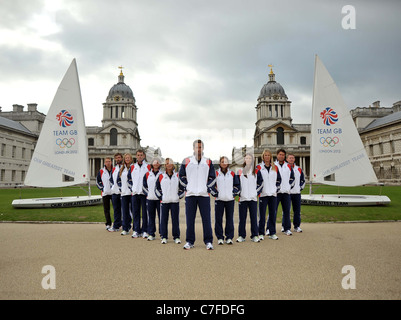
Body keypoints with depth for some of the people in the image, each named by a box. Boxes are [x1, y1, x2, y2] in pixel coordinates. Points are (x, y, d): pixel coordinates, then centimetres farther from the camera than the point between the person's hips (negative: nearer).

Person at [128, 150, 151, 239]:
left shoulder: (148, 166, 2)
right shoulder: (132, 167, 11)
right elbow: (129, 178, 20)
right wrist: (132, 186, 9)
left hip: (145, 193, -3)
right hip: (135, 192, 3)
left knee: (145, 212, 0)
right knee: (135, 212, 6)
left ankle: (145, 231, 8)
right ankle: (136, 230, 15)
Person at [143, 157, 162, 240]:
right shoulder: (147, 174, 10)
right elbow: (144, 186, 15)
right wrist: (147, 194, 5)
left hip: (160, 198, -2)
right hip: (150, 199, 2)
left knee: (161, 216, 0)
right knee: (151, 216, 6)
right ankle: (151, 234, 15)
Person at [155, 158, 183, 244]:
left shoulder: (178, 176, 5)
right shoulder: (161, 176, 5)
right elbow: (157, 188, 14)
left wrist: (179, 195, 3)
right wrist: (160, 196, 5)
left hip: (175, 201, 0)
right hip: (164, 201, 0)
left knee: (175, 219, 4)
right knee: (164, 219, 3)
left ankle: (176, 237, 13)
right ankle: (164, 237, 13)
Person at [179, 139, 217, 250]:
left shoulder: (208, 162, 10)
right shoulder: (186, 161, 8)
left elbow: (212, 177, 12)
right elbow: (181, 176, 10)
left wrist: (209, 188, 0)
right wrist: (185, 187, 2)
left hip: (204, 194, 0)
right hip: (190, 195, 0)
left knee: (206, 219, 1)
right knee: (190, 219, 5)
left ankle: (208, 241, 10)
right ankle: (190, 241, 16)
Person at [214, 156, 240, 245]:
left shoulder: (232, 174, 11)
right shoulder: (216, 174, 5)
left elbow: (237, 185, 13)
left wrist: (234, 193, 0)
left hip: (230, 200, 1)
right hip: (219, 200, -1)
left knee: (230, 219, 3)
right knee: (218, 219, -1)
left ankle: (229, 237, 12)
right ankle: (220, 238, 9)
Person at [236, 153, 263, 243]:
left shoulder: (256, 171, 9)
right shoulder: (240, 171, 7)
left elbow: (260, 183, 12)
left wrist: (257, 192, 3)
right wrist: (239, 193, 2)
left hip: (253, 198, 0)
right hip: (242, 198, 0)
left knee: (254, 217, 3)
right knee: (242, 218, 3)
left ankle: (254, 235, 12)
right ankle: (241, 236, 12)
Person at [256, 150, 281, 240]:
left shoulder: (275, 168, 12)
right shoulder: (258, 167, 1)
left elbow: (279, 179, 19)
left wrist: (276, 188, 8)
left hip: (273, 194, 3)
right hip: (263, 194, -3)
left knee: (273, 214, 7)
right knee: (262, 215, -1)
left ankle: (272, 233, 17)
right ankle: (261, 233, 8)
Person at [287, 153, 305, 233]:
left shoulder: (299, 169, 12)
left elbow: (303, 179, 22)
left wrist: (301, 187, 11)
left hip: (297, 193, 4)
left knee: (297, 210, 5)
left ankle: (297, 226, 15)